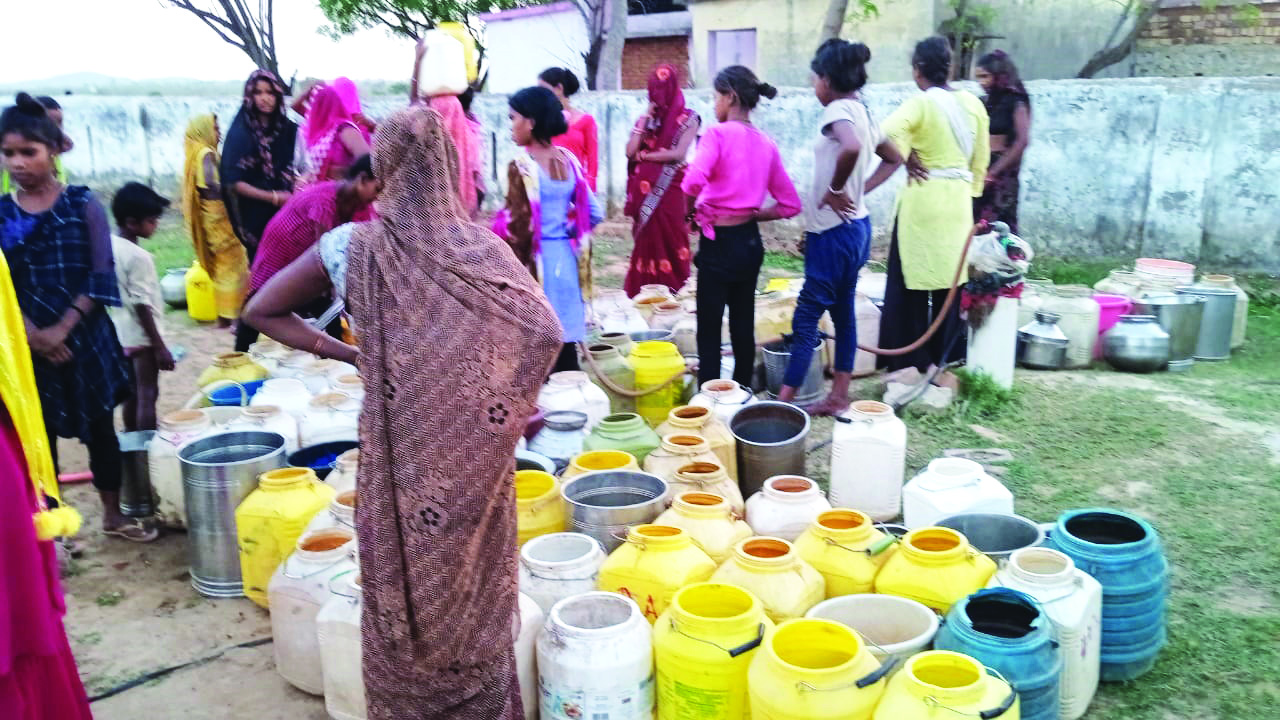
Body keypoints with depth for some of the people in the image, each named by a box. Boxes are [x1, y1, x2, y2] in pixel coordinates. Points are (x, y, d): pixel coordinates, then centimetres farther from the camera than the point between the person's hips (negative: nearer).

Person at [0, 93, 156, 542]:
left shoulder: (82, 203, -2)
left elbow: (101, 276, -9)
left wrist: (63, 328, -15)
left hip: (85, 339, -1)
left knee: (100, 427, 11)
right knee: (40, 437, 8)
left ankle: (113, 515, 27)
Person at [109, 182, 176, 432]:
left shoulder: (108, 245, 4)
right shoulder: (137, 256, -21)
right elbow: (142, 305, -21)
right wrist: (160, 346, -17)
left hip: (121, 333, 9)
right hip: (142, 336, -9)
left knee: (133, 393, 19)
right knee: (148, 395, -3)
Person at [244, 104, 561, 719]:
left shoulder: (354, 247, -7)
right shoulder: (483, 249, -9)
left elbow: (262, 312, 1)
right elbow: (544, 331, -13)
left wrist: (341, 352, 5)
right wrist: (501, 410, 1)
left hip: (398, 458, 0)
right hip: (474, 460, 0)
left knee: (405, 596, 18)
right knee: (473, 597, 18)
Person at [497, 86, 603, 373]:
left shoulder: (521, 166, -14)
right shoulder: (569, 160, 6)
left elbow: (518, 227, -16)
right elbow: (594, 213, 8)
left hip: (535, 263, -6)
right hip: (566, 260, 6)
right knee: (564, 344, 13)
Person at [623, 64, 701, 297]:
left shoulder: (688, 118, 1)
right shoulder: (646, 118, 13)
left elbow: (678, 154, -12)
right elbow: (630, 151, 1)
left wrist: (643, 156, -4)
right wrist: (646, 118, -2)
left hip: (670, 189, -4)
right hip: (646, 190, 4)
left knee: (669, 238, -4)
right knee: (648, 239, 4)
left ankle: (673, 291, 6)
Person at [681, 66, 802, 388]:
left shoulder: (718, 134, -11)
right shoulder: (766, 144, 7)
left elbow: (693, 182, -28)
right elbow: (790, 205, 9)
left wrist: (693, 209, -8)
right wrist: (751, 214, 11)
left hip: (719, 243, -7)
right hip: (750, 242, 7)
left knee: (709, 331, 1)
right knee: (743, 327, 15)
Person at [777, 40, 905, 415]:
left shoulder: (839, 110, -16)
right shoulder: (862, 112, 11)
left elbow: (851, 148, -39)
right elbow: (894, 158, 24)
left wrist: (835, 190, -24)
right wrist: (860, 190, 13)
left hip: (834, 231, -10)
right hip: (856, 226, 10)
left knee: (806, 318, -4)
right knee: (843, 311, 14)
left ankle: (784, 402, 2)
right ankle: (839, 396, 22)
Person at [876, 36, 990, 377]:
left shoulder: (920, 104, -11)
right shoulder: (973, 104, 6)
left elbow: (888, 136, -30)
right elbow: (981, 159, 11)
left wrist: (907, 155, -13)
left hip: (923, 200, -5)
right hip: (959, 201, 6)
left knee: (912, 282, 3)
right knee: (951, 279, 12)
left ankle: (911, 362, 8)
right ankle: (947, 359, 19)